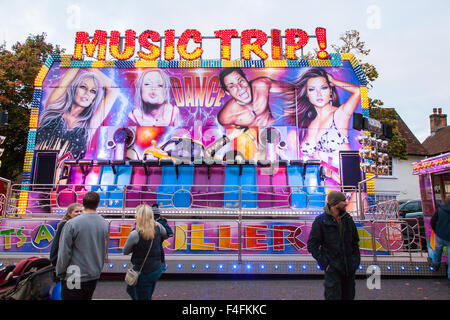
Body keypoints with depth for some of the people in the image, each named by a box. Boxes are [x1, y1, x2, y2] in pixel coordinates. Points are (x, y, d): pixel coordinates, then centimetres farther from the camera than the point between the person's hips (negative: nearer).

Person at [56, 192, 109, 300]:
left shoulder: (72, 224, -16)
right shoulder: (105, 224, -3)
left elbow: (64, 252, -12)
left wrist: (60, 273, -1)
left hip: (75, 276, -4)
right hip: (95, 275, 4)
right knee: (87, 297, 21)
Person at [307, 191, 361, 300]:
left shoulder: (348, 219, 6)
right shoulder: (320, 221, -9)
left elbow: (355, 241, 15)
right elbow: (312, 245, -9)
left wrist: (356, 260, 7)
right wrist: (324, 263, -12)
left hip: (350, 267, 5)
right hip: (332, 267, -5)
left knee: (349, 296, 15)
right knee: (333, 296, -3)